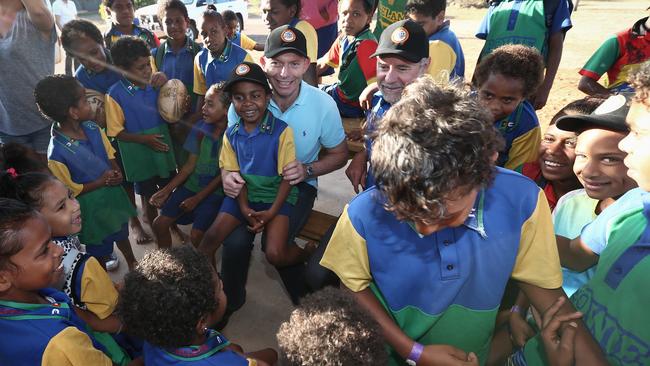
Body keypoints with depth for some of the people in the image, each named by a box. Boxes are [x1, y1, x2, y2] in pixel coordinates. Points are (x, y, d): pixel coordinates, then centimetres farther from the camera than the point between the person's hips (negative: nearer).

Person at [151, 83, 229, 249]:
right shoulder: (200, 128, 1)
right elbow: (190, 165, 5)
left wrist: (197, 198, -11)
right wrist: (167, 190, 0)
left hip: (215, 191, -6)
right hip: (192, 184, 6)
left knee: (196, 235, -20)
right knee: (159, 224, -2)